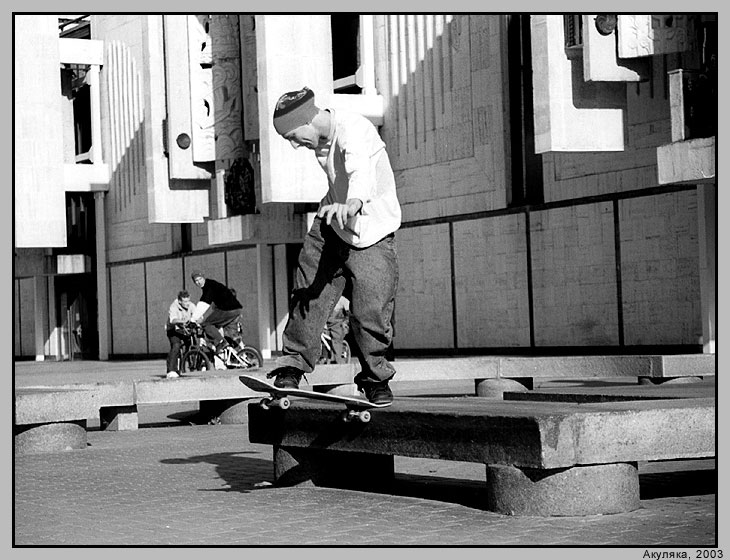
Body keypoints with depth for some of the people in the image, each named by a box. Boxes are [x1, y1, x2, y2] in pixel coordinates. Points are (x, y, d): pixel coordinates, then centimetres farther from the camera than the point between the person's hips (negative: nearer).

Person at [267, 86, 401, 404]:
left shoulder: (354, 131, -26)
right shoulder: (320, 138, -1)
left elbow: (362, 170, -48)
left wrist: (353, 203, -68)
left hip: (370, 234, -6)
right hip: (330, 226, 6)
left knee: (371, 312, -9)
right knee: (308, 297, -5)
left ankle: (375, 379, 10)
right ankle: (292, 367, 5)